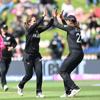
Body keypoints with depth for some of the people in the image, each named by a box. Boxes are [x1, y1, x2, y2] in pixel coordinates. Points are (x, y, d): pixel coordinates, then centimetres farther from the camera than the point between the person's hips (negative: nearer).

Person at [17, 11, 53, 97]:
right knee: (29, 75, 2)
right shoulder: (29, 30, -11)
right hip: (28, 55, -5)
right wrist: (43, 16, -31)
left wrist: (53, 18, -17)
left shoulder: (38, 30, 5)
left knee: (39, 73, -7)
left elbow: (48, 26, -4)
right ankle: (20, 86, 29)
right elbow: (37, 24, -28)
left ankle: (39, 92, 0)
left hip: (36, 55, 5)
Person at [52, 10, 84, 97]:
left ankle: (74, 88, -13)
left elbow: (57, 25, -1)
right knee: (66, 72, 16)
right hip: (80, 54, 9)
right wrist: (62, 19, 31)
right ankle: (68, 92, 15)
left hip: (74, 53, -9)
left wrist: (55, 17, 15)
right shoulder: (77, 29, 15)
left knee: (62, 71, -3)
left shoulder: (70, 28, -8)